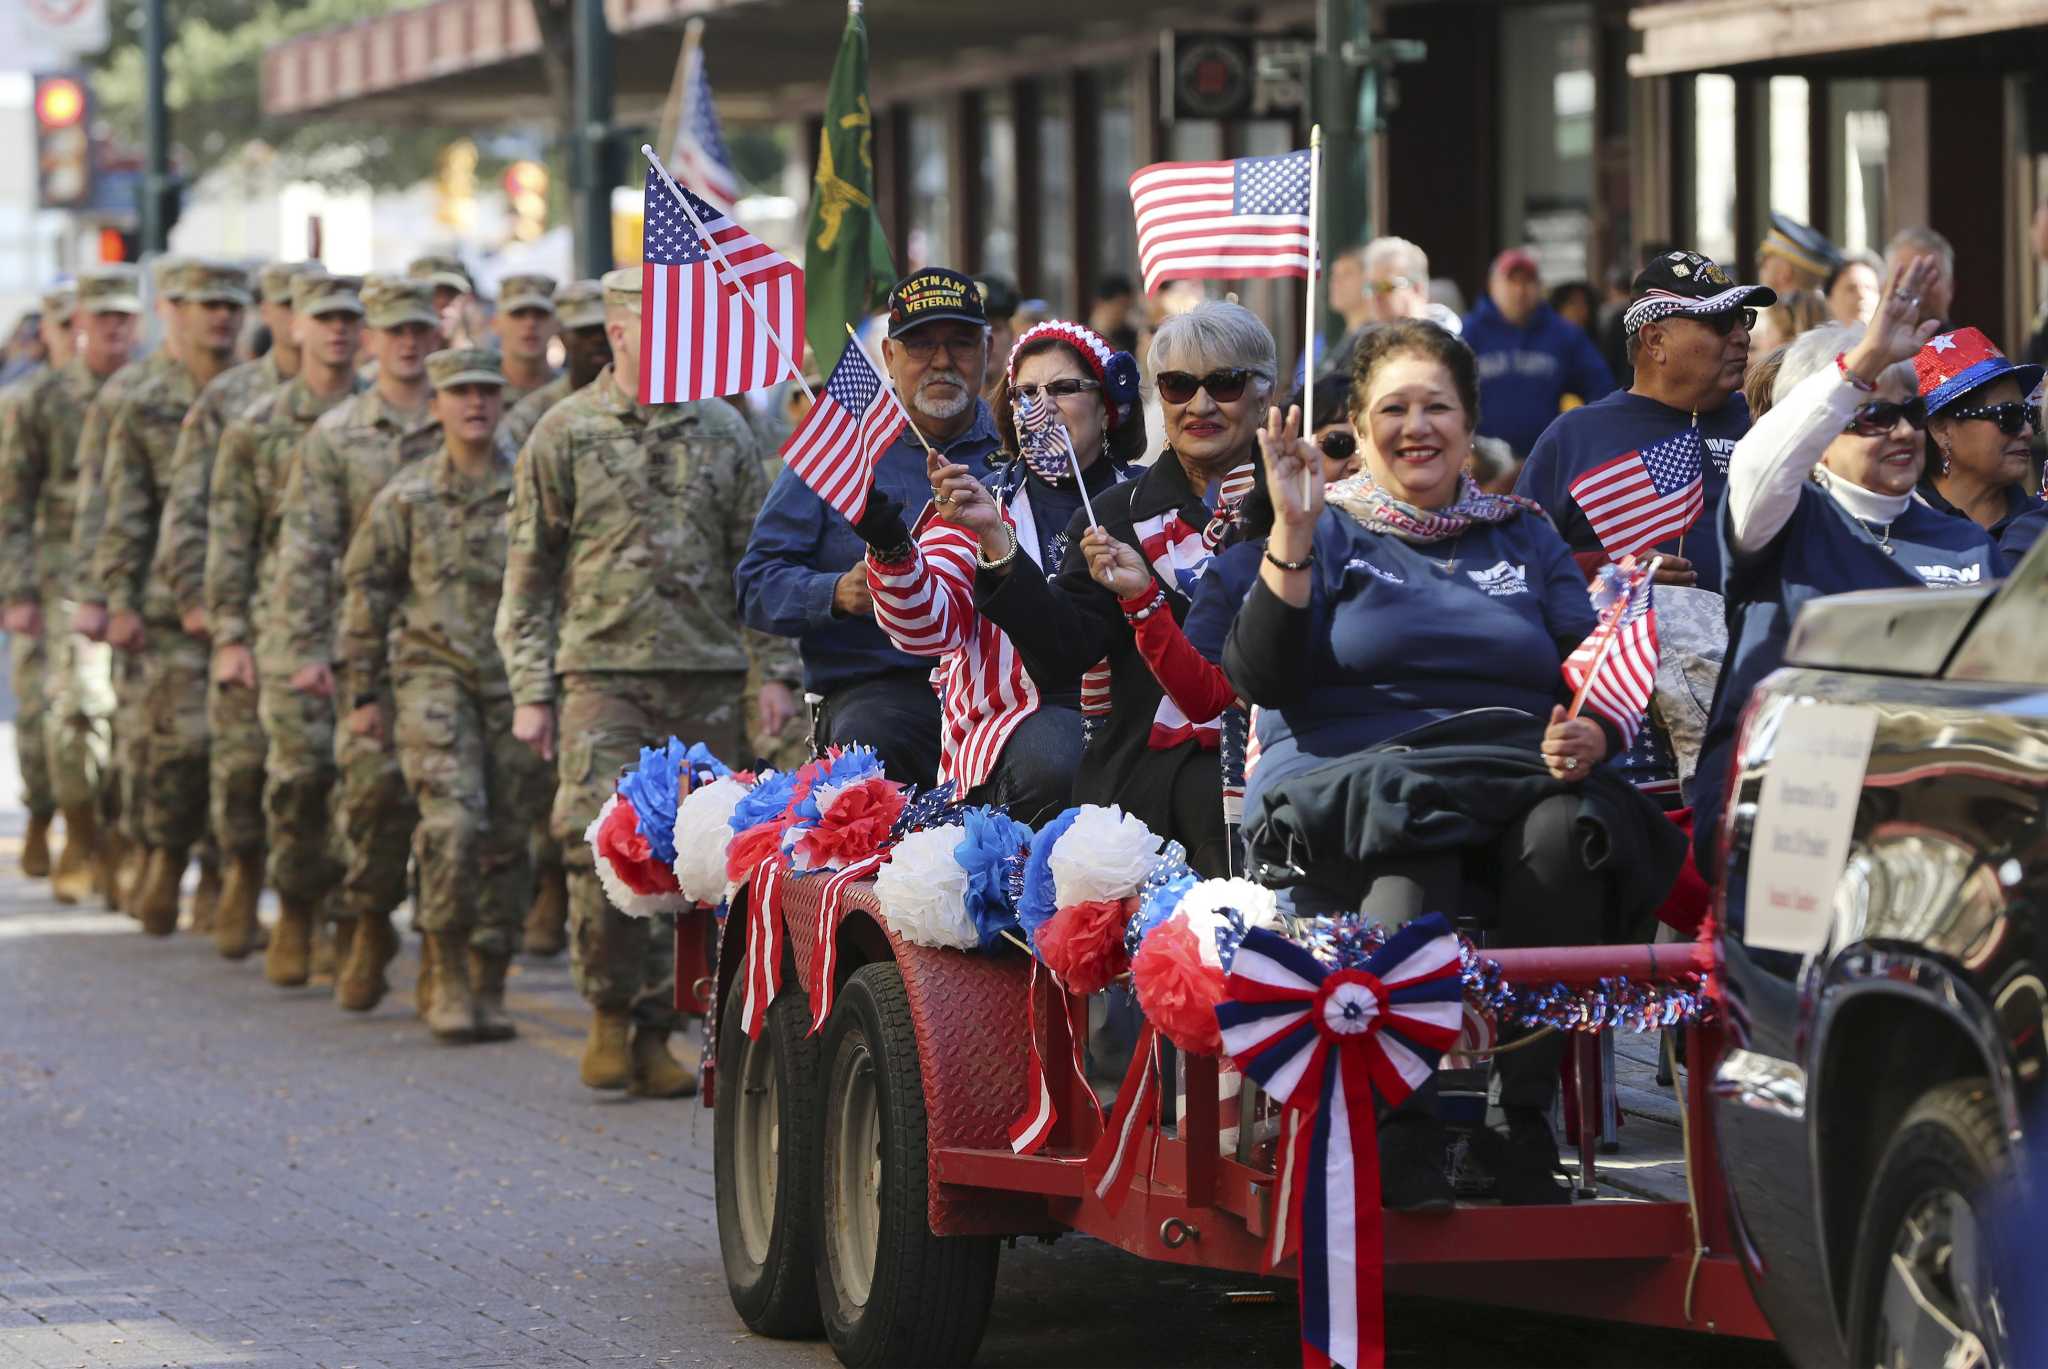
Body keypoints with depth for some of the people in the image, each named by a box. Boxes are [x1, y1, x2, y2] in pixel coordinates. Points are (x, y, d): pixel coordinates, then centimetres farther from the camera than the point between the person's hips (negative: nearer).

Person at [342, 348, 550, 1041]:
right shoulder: (406, 497, 4)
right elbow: (364, 592, 8)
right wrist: (363, 693, 5)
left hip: (515, 685, 2)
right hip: (433, 677, -2)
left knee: (506, 841, 4)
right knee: (453, 826, -19)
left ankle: (490, 989, 15)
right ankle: (449, 980, -8)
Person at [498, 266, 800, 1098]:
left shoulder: (723, 432, 11)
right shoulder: (566, 434, 3)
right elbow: (528, 575, 4)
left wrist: (776, 670, 6)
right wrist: (530, 693, -2)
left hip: (709, 680, 3)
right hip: (603, 672, -3)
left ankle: (655, 1033, 12)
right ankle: (608, 1013, -1)